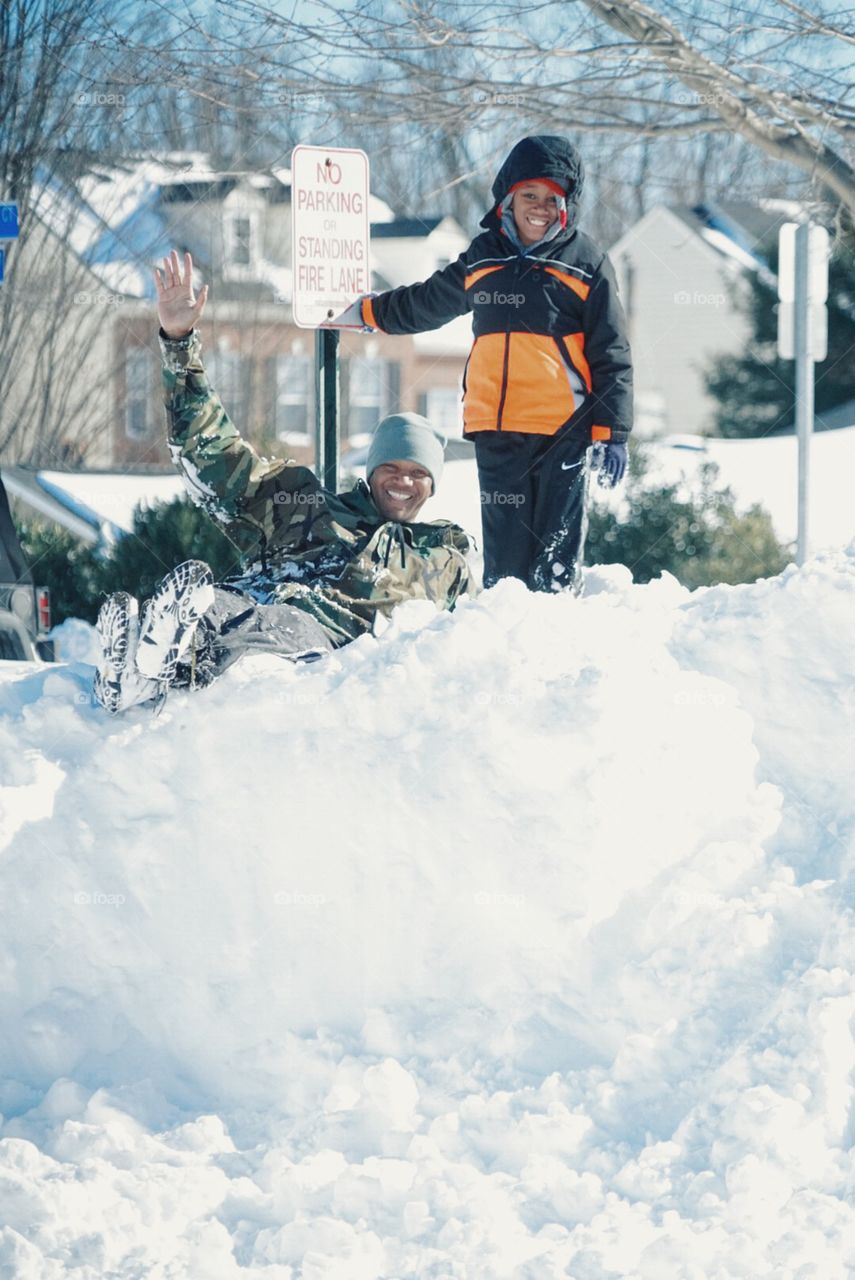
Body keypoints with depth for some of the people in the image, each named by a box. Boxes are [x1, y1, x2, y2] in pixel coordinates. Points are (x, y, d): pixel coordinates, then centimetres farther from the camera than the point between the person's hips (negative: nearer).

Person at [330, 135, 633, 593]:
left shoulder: (586, 263, 5)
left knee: (557, 549, -5)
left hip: (563, 429, -3)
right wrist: (369, 312, 44)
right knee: (504, 546, 2)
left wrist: (613, 432, -3)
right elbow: (427, 303, 34)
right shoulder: (483, 258, 16)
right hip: (496, 428, 4)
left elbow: (611, 355, 3)